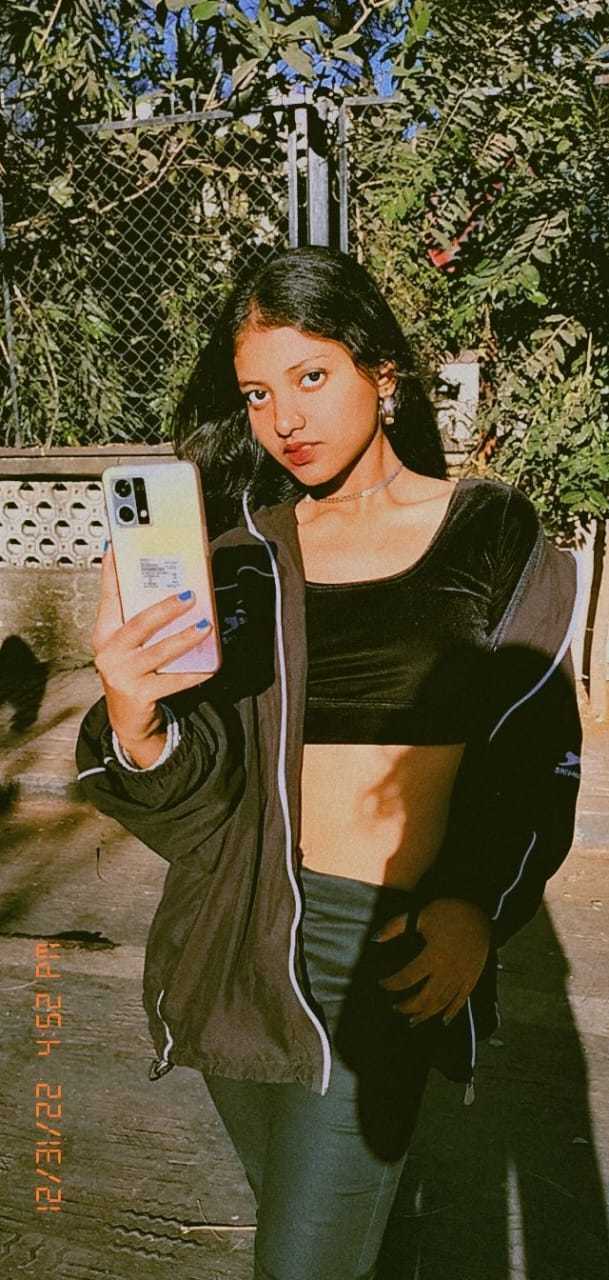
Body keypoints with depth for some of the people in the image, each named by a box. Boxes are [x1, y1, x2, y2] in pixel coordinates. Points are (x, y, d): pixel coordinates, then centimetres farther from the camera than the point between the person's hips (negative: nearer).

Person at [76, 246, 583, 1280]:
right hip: (242, 929, 3)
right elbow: (192, 783, -8)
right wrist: (131, 716, -29)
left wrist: (479, 905, -10)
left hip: (391, 945, -2)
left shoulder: (490, 535, -3)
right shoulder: (238, 550, -1)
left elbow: (536, 752, 3)